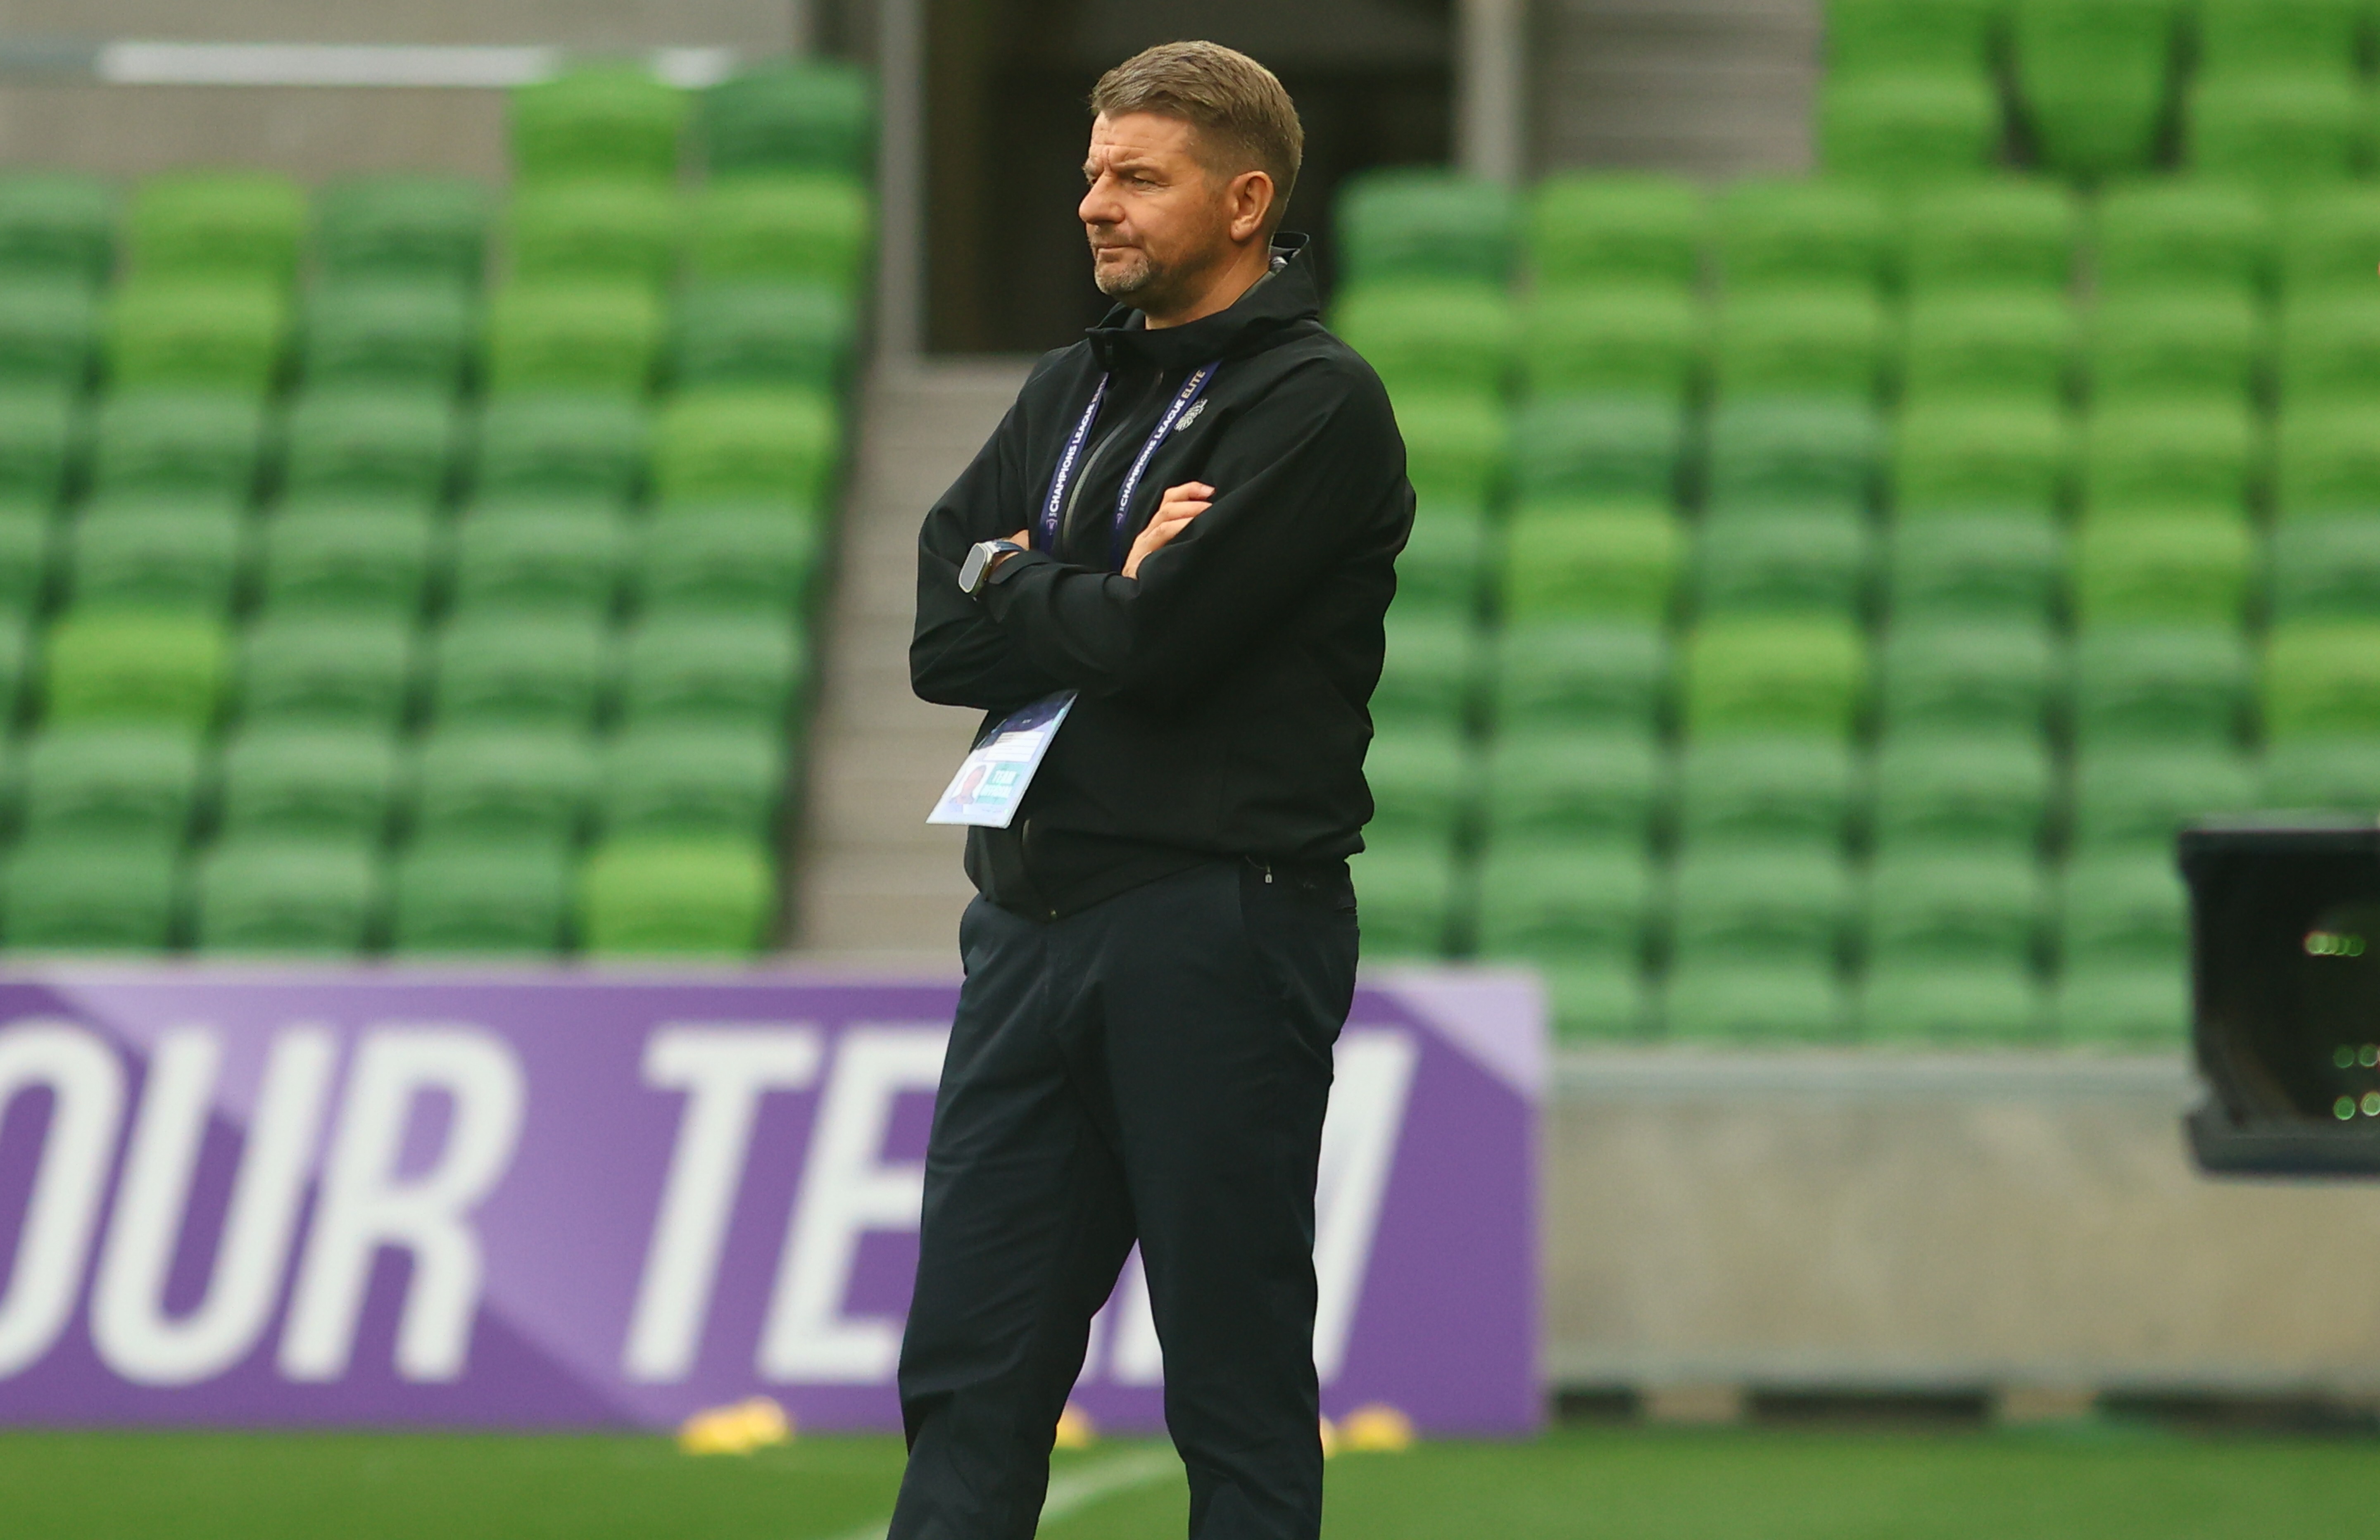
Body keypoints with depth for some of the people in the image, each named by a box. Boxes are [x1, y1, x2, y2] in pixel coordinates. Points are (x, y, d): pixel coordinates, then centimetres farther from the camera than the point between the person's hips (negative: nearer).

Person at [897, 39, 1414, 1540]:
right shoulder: (1068, 391, 18)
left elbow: (1156, 639, -17)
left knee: (1238, 1388, -2)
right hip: (1033, 918, 7)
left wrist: (1018, 588, 1)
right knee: (969, 1369, 4)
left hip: (1220, 927, -7)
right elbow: (942, 639, 7)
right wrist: (1107, 600, -8)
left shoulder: (1318, 403, -6)